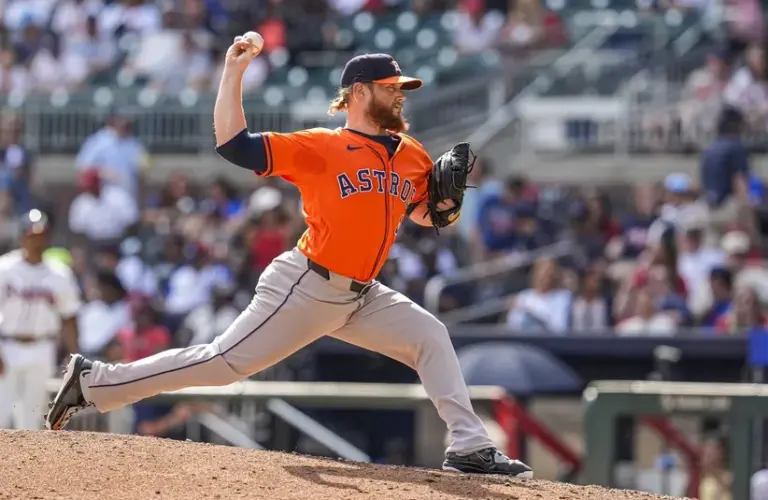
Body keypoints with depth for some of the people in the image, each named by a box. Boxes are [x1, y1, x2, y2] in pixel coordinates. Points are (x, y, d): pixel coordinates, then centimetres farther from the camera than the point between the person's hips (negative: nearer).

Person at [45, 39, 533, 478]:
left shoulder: (412, 156, 8)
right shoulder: (320, 147, -11)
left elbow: (421, 213, 23)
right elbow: (232, 143, -14)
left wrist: (443, 207, 0)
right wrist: (233, 73, -16)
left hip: (360, 297, 7)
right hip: (305, 288, -7)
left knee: (430, 336, -1)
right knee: (224, 362, -8)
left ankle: (470, 447, 0)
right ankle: (94, 382, 0)